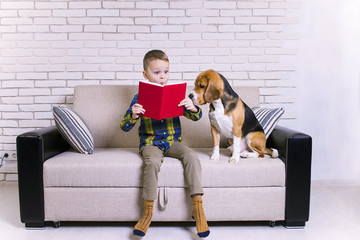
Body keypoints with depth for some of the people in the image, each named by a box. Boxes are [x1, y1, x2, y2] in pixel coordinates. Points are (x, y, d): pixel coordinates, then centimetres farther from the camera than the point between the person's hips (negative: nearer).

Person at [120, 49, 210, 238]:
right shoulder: (140, 98, 0)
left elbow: (196, 117, 3)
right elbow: (124, 127, -2)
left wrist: (192, 108, -21)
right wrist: (133, 116, -24)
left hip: (173, 141, 2)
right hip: (150, 143, -2)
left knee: (191, 156, -26)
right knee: (153, 161, -33)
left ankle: (198, 208, -20)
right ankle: (148, 211, -18)